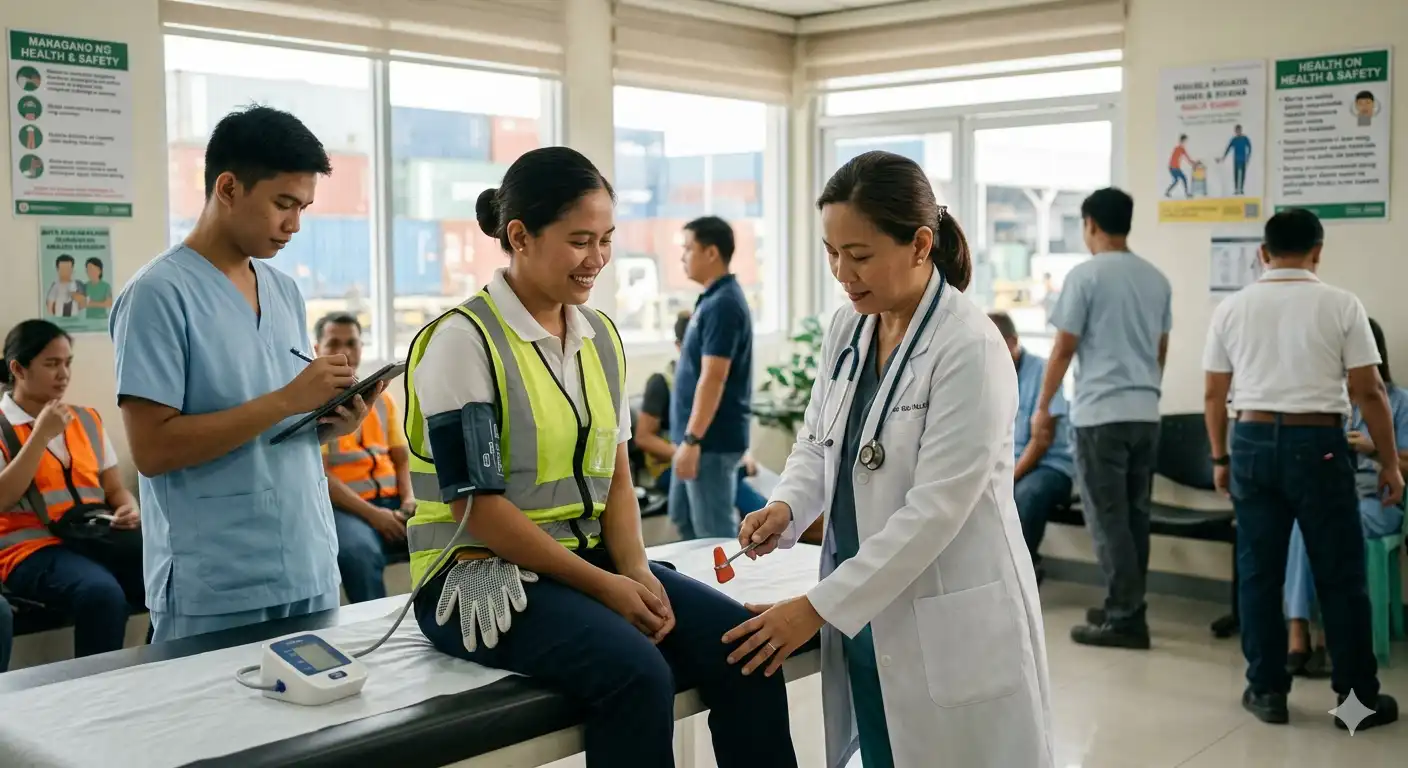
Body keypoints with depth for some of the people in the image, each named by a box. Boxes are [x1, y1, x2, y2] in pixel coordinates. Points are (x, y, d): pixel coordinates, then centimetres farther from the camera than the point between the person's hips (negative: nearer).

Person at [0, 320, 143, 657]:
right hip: (33, 547, -5)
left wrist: (129, 509, -3)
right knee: (102, 594, -37)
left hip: (97, 541, 5)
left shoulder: (87, 420, 18)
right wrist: (41, 436, -11)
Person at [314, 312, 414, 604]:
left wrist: (408, 498, -4)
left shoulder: (380, 398, 18)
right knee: (360, 552, -38)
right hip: (343, 508, -5)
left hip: (392, 502, 5)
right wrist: (371, 514, -18)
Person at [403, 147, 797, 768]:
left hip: (588, 558, 6)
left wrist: (637, 571, -9)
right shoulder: (464, 341, -12)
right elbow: (477, 505, -16)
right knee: (635, 673, -31)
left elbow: (614, 475, 10)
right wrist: (604, 585, -18)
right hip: (483, 575, -6)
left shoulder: (600, 337, 9)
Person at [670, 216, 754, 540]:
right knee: (683, 519, 19)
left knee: (714, 530, -1)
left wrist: (692, 439, -24)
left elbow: (713, 379, -23)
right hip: (701, 437, 10)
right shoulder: (712, 299, 12)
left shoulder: (723, 304, -19)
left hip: (713, 440, -10)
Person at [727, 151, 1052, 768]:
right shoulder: (847, 328, 4)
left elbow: (934, 510, -21)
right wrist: (787, 506, -9)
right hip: (865, 614, 6)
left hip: (951, 628, -6)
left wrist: (817, 607, -20)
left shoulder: (969, 348, -18)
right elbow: (817, 442, 13)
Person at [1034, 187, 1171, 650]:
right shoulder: (1157, 279, 11)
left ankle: (1124, 618, -1)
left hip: (1100, 413, -6)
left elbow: (1064, 349, -8)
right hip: (1146, 412, 7)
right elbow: (1161, 350, 17)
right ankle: (1126, 608, 20)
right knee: (1135, 515, 12)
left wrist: (1043, 406, 2)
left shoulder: (1086, 275, -8)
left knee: (1107, 518, -2)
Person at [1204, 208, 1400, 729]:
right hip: (1318, 445, -2)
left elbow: (1214, 395, 7)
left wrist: (1220, 458, 18)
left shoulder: (1232, 309, 5)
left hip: (1252, 442, 3)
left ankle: (1266, 690, 15)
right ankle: (1358, 697, 14)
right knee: (1340, 574, 6)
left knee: (1258, 571, 9)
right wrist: (1389, 463, 5)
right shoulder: (1340, 306, -3)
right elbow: (1369, 393, -4)